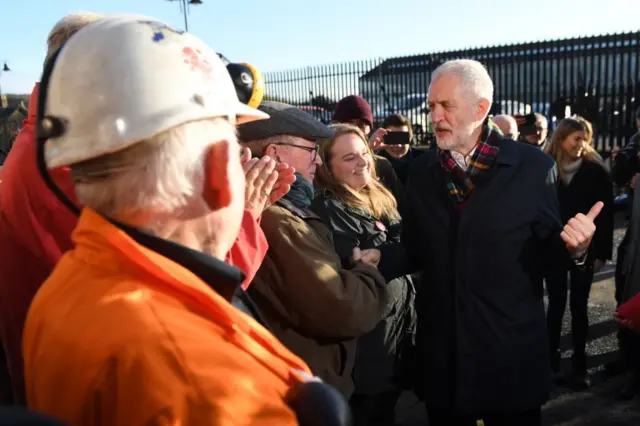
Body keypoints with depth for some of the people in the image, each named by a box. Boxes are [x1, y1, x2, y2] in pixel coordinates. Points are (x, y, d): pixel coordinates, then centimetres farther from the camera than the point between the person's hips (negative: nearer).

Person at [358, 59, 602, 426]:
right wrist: (381, 257, -12)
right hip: (441, 350, 3)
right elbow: (417, 250, 6)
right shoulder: (422, 171, 3)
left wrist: (574, 245, -24)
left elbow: (549, 243, -2)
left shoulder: (533, 166, -7)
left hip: (512, 349, -3)